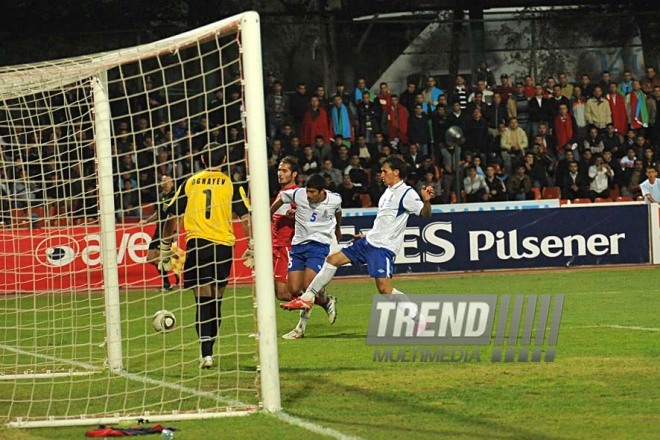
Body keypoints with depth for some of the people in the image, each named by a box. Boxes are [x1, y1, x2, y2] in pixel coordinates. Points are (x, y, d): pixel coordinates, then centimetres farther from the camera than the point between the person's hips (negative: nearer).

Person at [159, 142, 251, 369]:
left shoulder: (190, 183, 7)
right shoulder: (230, 183, 4)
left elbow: (171, 217, 8)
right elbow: (245, 216, -2)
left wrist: (165, 248, 15)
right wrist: (251, 247, 2)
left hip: (197, 244, 0)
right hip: (223, 245, 0)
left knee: (203, 302, -3)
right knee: (215, 301, 12)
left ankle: (206, 353, -17)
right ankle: (208, 349, 17)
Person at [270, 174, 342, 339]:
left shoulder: (335, 200, -7)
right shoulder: (298, 194, -10)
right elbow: (281, 197, 11)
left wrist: (338, 229, 39)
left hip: (319, 245, -3)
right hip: (298, 245, 3)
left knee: (308, 285, -21)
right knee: (294, 290, -4)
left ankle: (301, 328, 2)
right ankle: (327, 302, 24)